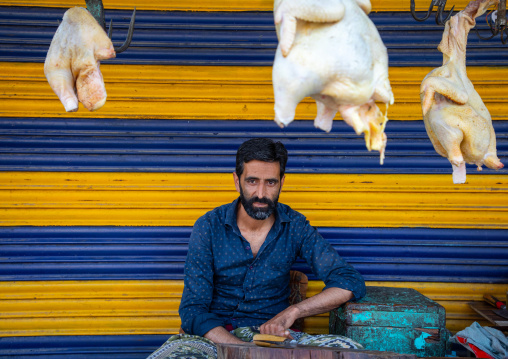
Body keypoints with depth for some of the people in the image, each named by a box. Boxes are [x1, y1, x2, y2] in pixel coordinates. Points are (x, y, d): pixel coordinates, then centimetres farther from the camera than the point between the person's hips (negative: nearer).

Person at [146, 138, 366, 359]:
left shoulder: (295, 226, 0)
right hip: (215, 334, -2)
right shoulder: (208, 227, -5)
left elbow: (351, 283, -4)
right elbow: (193, 310, -9)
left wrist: (292, 312, -17)